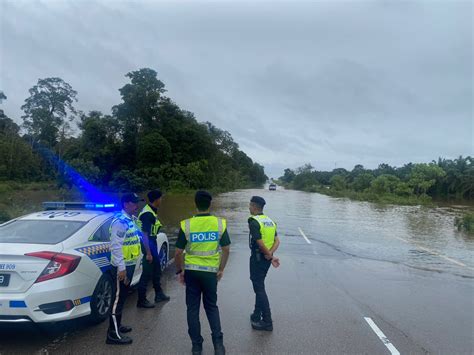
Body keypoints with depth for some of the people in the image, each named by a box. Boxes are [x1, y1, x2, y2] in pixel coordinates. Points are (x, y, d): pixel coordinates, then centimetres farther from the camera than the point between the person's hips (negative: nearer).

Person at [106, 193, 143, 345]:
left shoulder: (129, 220, 11)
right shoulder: (120, 221, -20)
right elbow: (116, 246, -25)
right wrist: (121, 268, -25)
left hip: (129, 264, 10)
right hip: (122, 266, -10)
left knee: (122, 296, 19)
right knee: (118, 297, -2)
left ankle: (117, 324, 33)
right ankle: (113, 334, 6)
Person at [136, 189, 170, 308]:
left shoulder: (151, 211, 8)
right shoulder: (147, 214, -22)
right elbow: (144, 234, -24)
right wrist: (148, 253, -24)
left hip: (152, 243, 10)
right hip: (148, 244, -10)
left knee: (156, 269, 20)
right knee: (147, 272, -1)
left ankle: (159, 294, 35)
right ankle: (141, 300, 12)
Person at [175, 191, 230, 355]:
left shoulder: (186, 225, -11)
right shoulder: (220, 223, -7)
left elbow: (178, 252, -8)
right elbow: (226, 250, -2)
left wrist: (180, 271, 6)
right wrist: (221, 269, 10)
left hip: (191, 271, -1)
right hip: (210, 271, 1)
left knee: (193, 308, 13)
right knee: (211, 307, 19)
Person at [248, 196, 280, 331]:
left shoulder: (254, 222, -17)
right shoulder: (270, 221, 8)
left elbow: (260, 243, -23)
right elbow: (277, 241, 1)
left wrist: (271, 256, -12)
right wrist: (270, 254, -11)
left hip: (257, 258, -8)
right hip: (266, 258, 8)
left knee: (259, 288, 0)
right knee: (259, 285, 21)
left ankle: (267, 322, 4)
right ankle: (256, 315, 33)